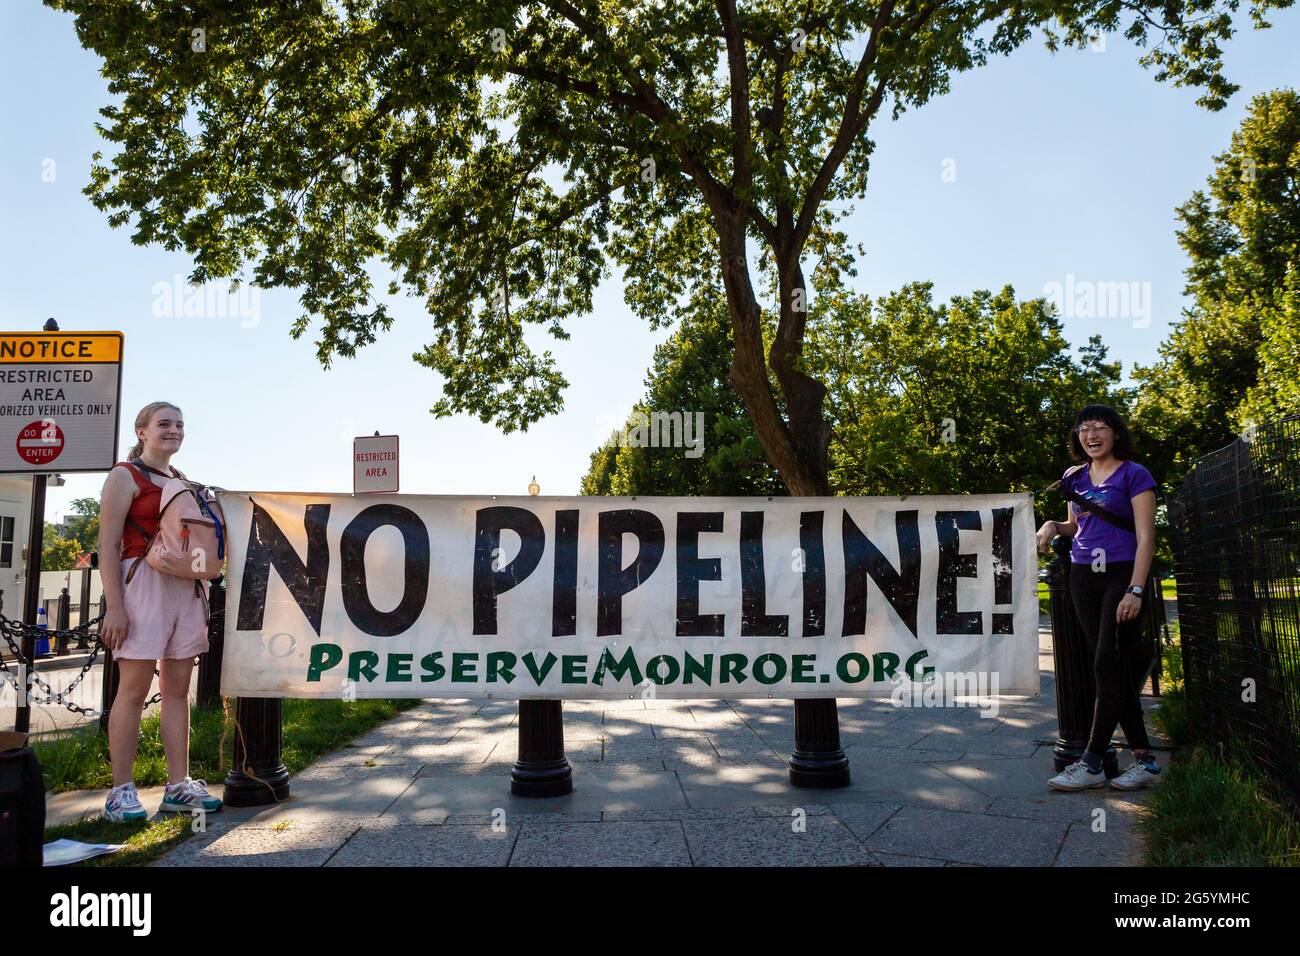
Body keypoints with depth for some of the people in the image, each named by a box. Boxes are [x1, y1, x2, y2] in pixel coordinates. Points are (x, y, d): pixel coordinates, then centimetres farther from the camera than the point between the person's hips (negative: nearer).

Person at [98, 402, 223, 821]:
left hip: (186, 587, 7)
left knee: (178, 688, 6)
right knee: (134, 688, -4)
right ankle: (121, 790, 4)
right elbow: (108, 546, -8)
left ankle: (178, 785, 10)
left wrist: (202, 595, 17)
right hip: (144, 582, -7)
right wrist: (114, 606, -16)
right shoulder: (124, 476, -1)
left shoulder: (182, 482, 19)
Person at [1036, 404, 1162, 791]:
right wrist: (1054, 525, 3)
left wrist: (1135, 590, -18)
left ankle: (1091, 763, -7)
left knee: (1108, 666, -9)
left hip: (1122, 574, -6)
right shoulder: (1074, 477, 13)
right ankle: (1144, 759, 13)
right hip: (1083, 577, 6)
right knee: (1116, 670, 6)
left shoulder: (1134, 475, -4)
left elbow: (1145, 538, -9)